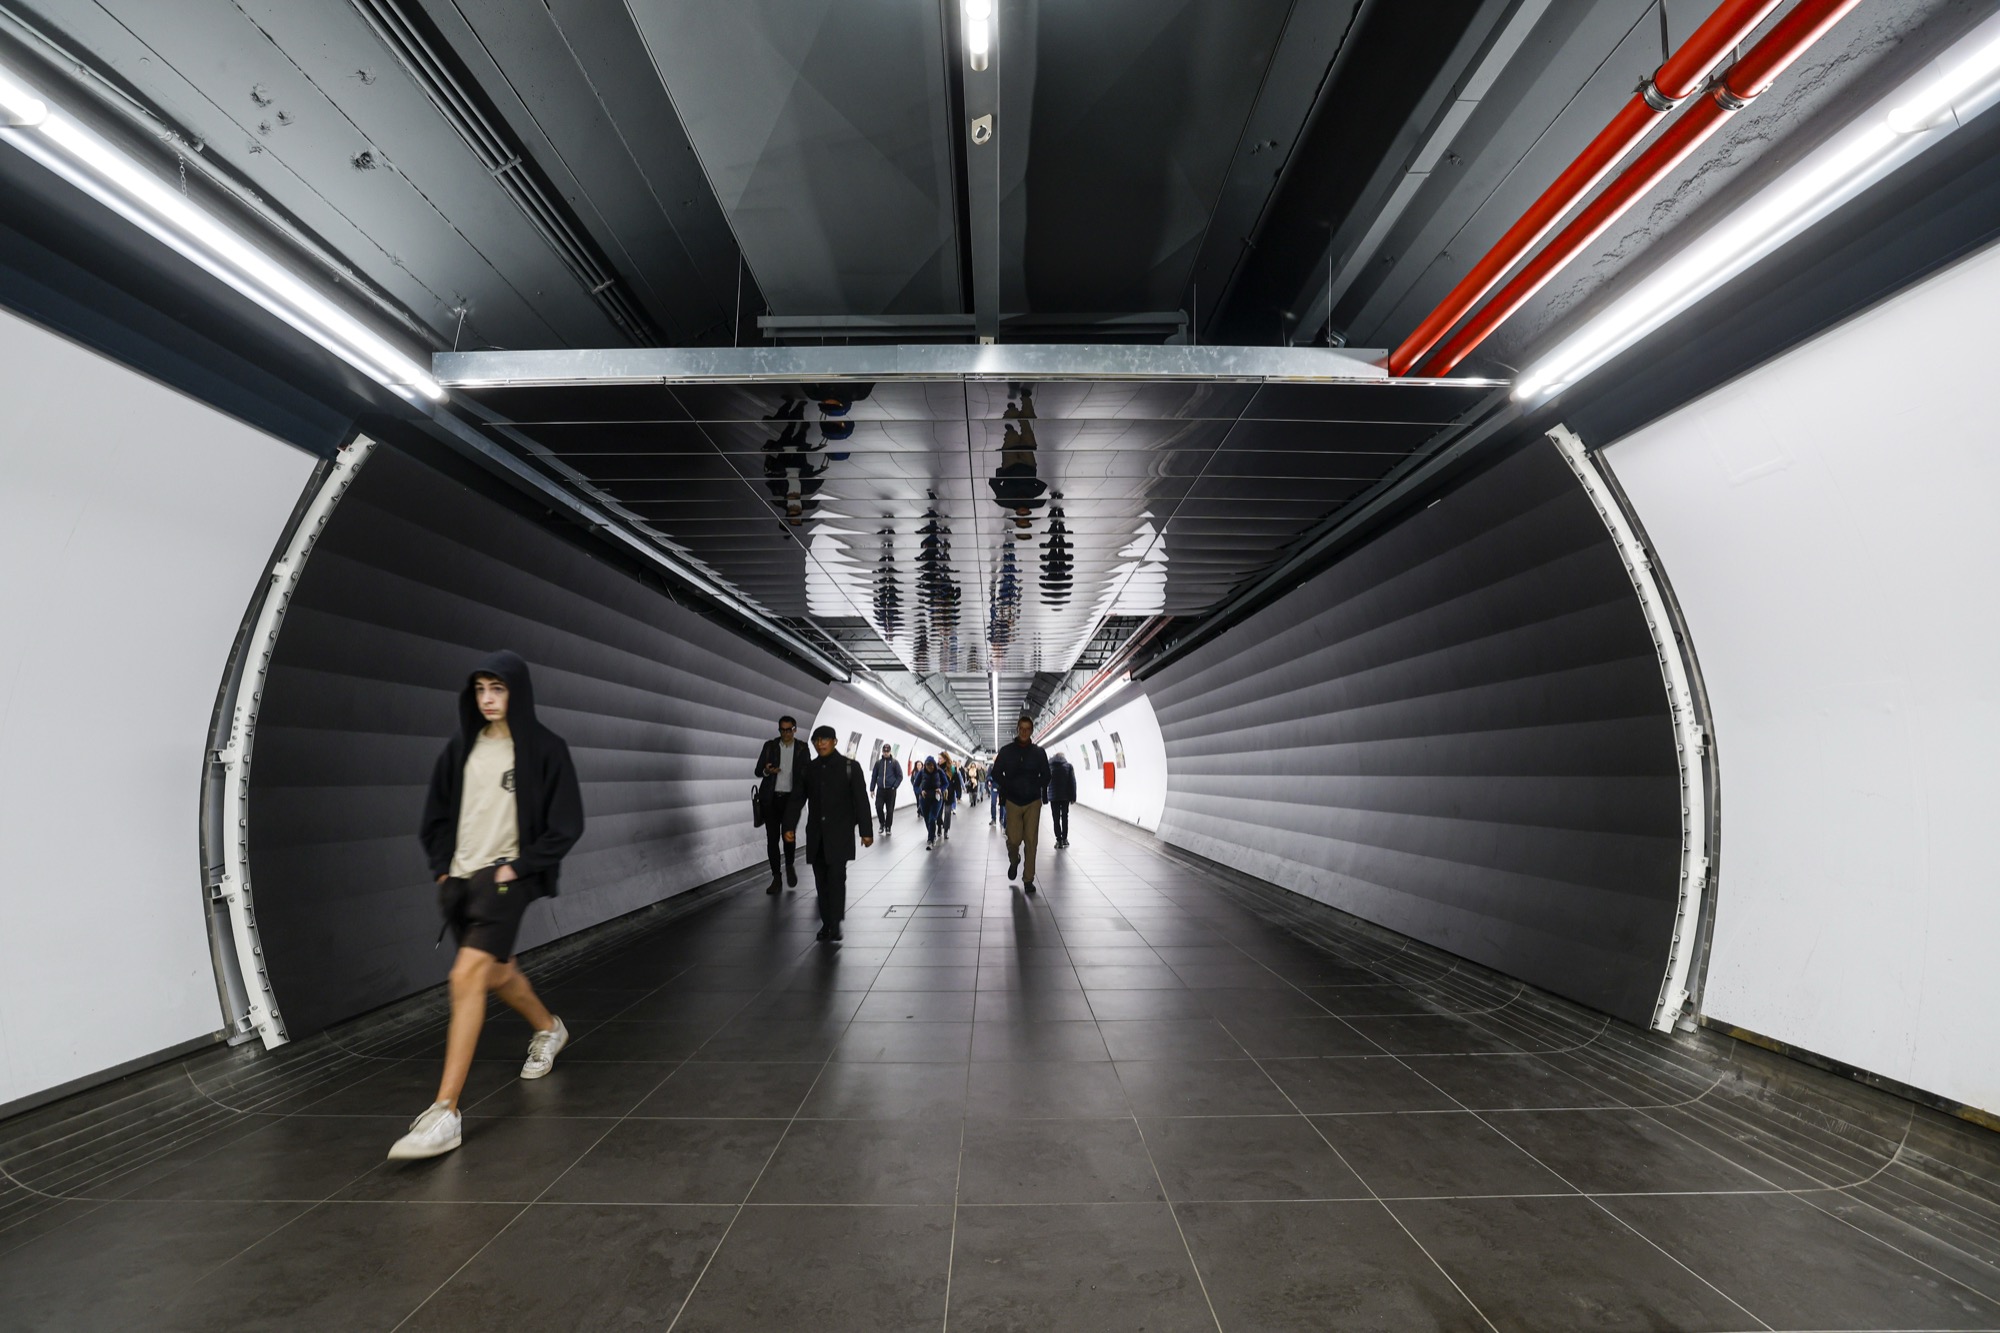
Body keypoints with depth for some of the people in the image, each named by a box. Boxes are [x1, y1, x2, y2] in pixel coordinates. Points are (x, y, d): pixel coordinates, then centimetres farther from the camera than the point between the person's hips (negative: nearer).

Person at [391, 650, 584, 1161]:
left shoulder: (544, 748, -9)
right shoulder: (461, 746, 6)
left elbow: (567, 824, -8)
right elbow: (436, 813, 16)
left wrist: (519, 866, -12)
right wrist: (442, 866, 7)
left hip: (505, 876, -6)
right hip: (458, 879, 7)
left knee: (467, 976, -17)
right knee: (496, 973, 21)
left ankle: (445, 1114, -10)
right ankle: (549, 1029, 47)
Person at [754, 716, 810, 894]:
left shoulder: (802, 748, 5)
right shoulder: (769, 746, 7)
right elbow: (758, 771, 7)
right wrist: (767, 771, -15)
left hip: (792, 797, -2)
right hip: (771, 798, 2)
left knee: (788, 833, -16)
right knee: (772, 838, 2)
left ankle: (790, 865, 13)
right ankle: (776, 878, 14)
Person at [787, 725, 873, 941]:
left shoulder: (850, 767, -3)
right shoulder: (809, 769, 8)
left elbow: (861, 800, -4)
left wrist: (866, 830, -8)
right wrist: (788, 826, 1)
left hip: (840, 834, -4)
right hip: (816, 834, 4)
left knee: (836, 878, -9)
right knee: (821, 880, 6)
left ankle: (835, 924, -2)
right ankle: (826, 923, 14)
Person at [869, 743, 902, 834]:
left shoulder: (894, 762, 0)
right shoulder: (878, 762, 6)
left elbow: (900, 776, 1)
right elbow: (874, 776, 9)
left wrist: (895, 786, -9)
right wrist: (872, 789, 5)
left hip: (890, 790, -1)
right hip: (880, 789, 1)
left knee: (890, 810, 3)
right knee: (878, 807, -11)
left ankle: (888, 827, 17)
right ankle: (882, 823, 12)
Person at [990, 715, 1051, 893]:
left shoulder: (1039, 752, 4)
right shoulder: (1006, 751, 1)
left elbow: (1045, 776, 8)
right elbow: (996, 774, 4)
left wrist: (1035, 788, -10)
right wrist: (1009, 786, -11)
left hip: (1033, 802, 1)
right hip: (1013, 802, -1)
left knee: (1031, 841, -2)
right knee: (1014, 839, -5)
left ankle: (1028, 879, 7)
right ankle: (1013, 860, 30)